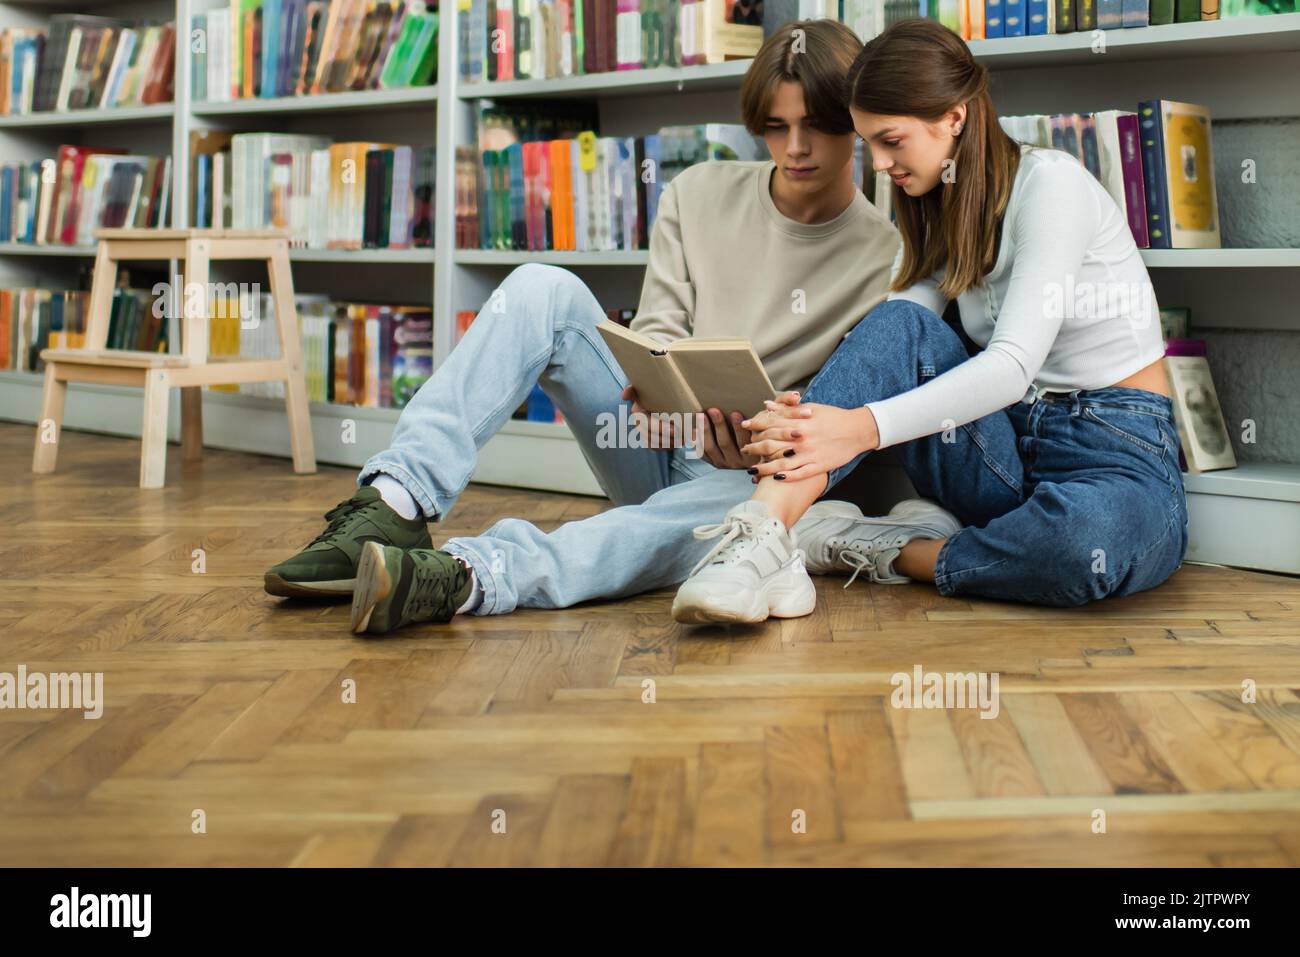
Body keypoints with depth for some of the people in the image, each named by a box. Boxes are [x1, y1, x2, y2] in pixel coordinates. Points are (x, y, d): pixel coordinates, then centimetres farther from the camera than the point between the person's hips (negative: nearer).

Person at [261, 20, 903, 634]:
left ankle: (466, 575, -63)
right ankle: (397, 502, -33)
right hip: (656, 444, 4)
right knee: (543, 290, -20)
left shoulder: (884, 257, -4)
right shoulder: (699, 195, 7)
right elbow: (658, 329, 3)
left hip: (749, 474, -3)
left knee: (741, 505, -44)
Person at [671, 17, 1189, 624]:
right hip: (1010, 453, 6)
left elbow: (1013, 363, -23)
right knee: (897, 325, -21)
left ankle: (880, 551, -21)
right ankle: (763, 534, -36)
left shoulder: (1048, 182, -11)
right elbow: (891, 350, -1)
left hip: (1120, 459, -5)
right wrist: (802, 417, -22)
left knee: (1089, 534, -43)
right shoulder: (933, 218, 12)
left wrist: (864, 427, -35)